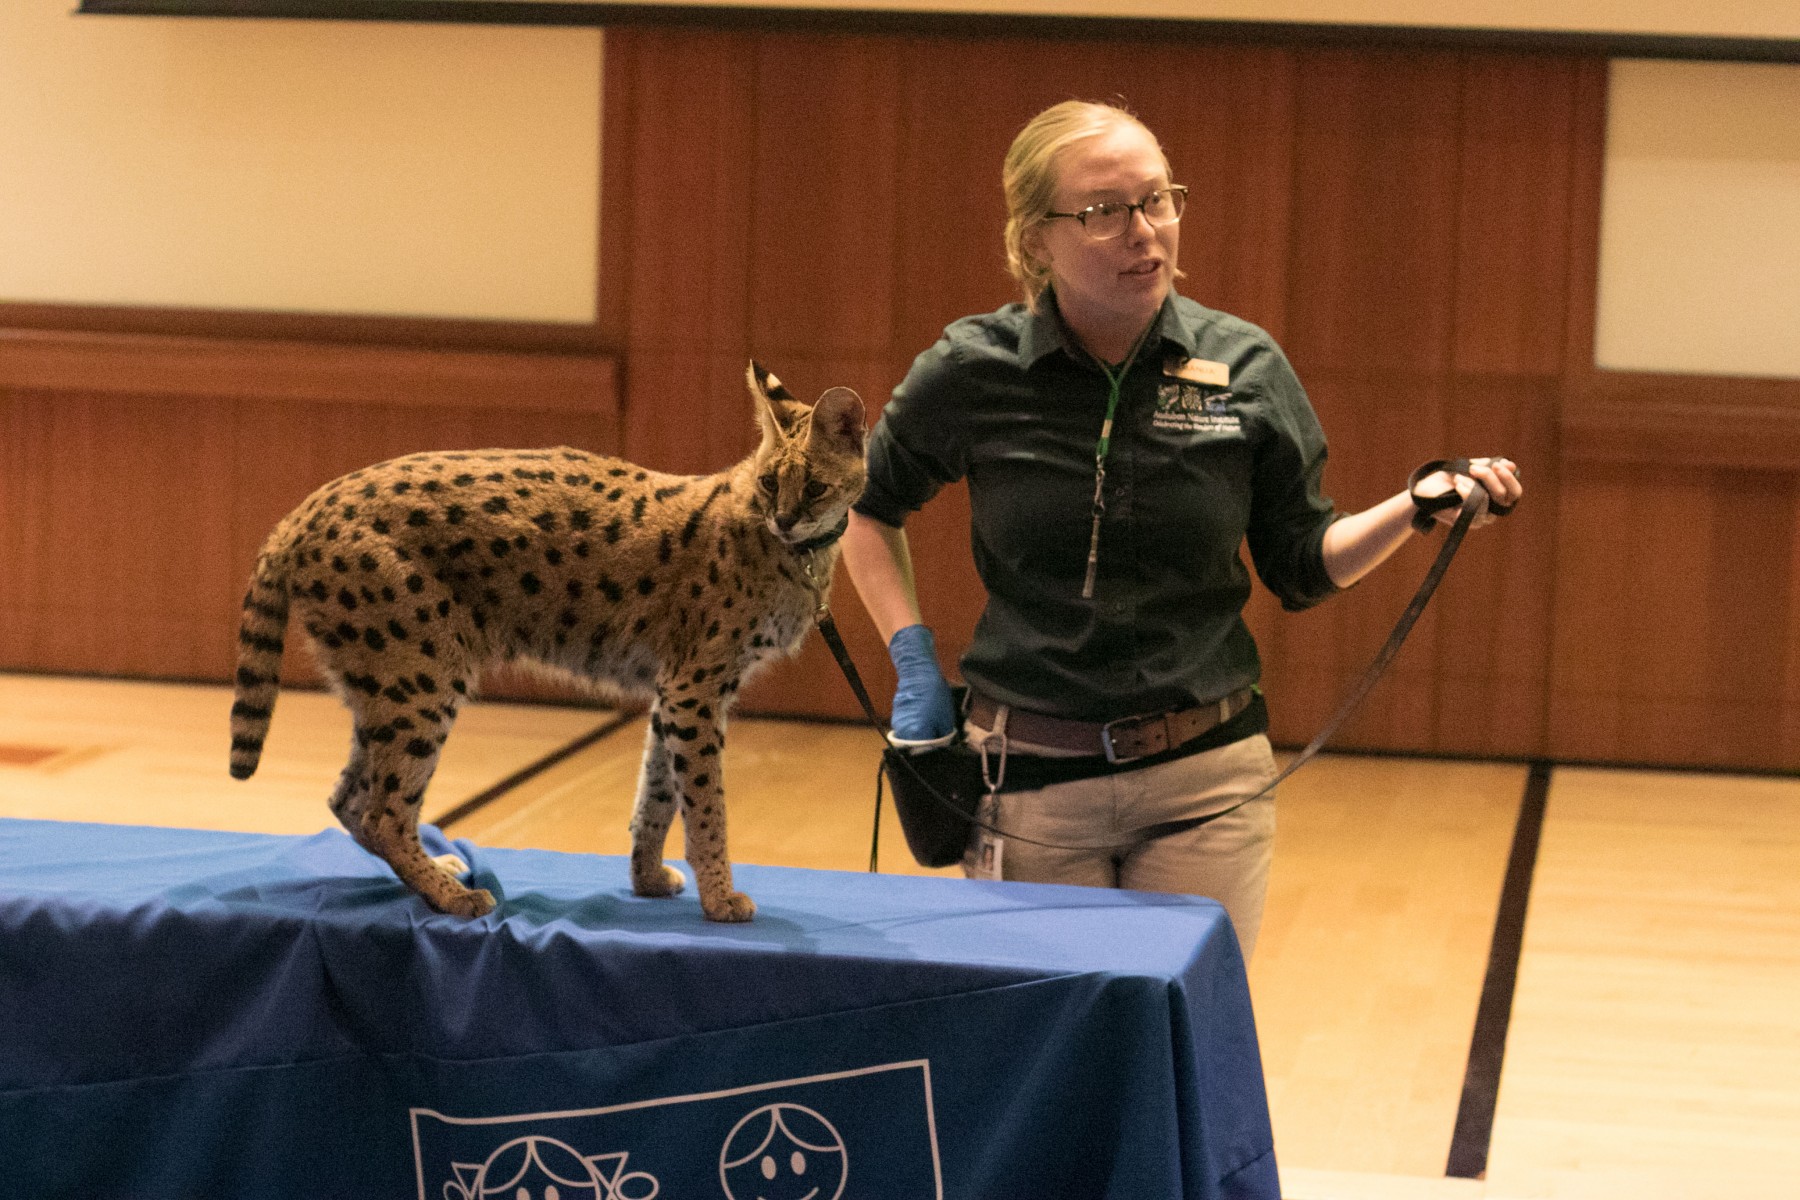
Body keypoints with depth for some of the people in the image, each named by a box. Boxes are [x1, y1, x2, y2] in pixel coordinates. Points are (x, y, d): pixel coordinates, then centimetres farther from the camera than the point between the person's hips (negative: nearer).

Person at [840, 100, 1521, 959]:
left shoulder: (1243, 368, -3)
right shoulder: (973, 373, -5)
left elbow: (1303, 565, 5)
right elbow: (866, 508, 12)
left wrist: (1417, 506, -11)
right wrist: (914, 660, 3)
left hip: (1206, 778, 1)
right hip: (1030, 777, -1)